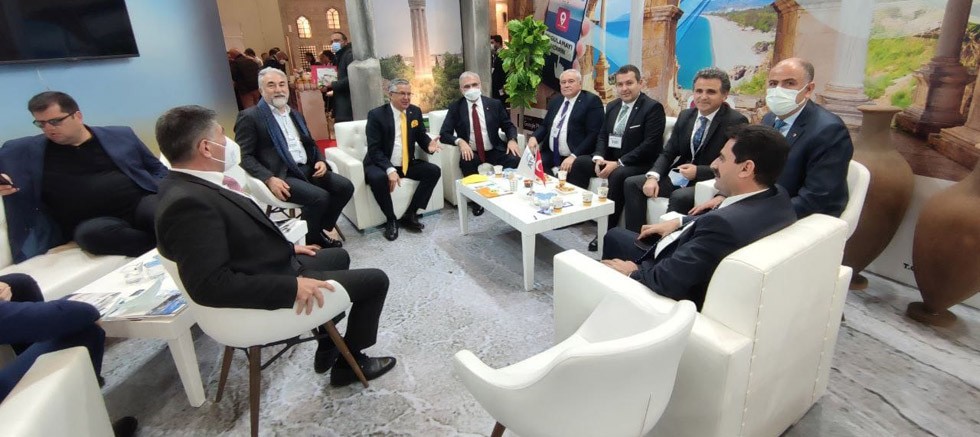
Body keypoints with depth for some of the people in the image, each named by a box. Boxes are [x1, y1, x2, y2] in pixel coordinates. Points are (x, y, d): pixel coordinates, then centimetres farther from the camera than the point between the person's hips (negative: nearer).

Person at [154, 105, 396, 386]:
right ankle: (349, 363, 20)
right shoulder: (187, 202, -29)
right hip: (272, 290, -10)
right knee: (375, 280, 0)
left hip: (277, 267, 10)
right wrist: (293, 286, -30)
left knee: (339, 256, 31)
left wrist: (287, 247, 10)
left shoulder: (190, 186, 2)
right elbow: (212, 285, -32)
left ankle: (328, 349, 35)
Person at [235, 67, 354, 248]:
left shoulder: (295, 115, 20)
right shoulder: (250, 117, -2)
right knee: (319, 196, -28)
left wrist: (320, 161, 1)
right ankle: (309, 239, -2)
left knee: (345, 186, -11)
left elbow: (311, 144, 24)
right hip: (281, 175, -7)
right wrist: (269, 179, -22)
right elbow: (244, 156, -8)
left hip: (307, 169, 7)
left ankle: (319, 230, 5)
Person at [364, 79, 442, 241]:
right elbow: (374, 149, -17)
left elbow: (421, 137, 11)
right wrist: (390, 169, -32)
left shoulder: (415, 111, 3)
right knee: (378, 178, -37)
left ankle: (409, 215, -9)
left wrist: (429, 145, -15)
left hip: (407, 164, 5)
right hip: (380, 164, -5)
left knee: (434, 171, -14)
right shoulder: (376, 114, -12)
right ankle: (390, 219, -13)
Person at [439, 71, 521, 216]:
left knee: (515, 160, -27)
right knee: (467, 164, -35)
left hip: (494, 151, 1)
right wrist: (460, 141, -23)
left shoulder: (494, 104, 6)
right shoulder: (455, 107, 2)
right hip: (472, 153, -1)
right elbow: (444, 134, -3)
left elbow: (509, 126, 11)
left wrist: (512, 140, -12)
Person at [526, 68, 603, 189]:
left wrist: (574, 156, -22)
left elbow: (593, 134, -11)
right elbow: (545, 126, 22)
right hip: (551, 156, 6)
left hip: (576, 159, -6)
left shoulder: (592, 101, -2)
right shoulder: (555, 102, 19)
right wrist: (534, 137, -2)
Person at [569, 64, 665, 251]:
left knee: (618, 175, -37)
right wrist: (599, 157, -9)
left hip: (639, 164, -7)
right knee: (577, 163, -6)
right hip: (610, 159, 8)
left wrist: (618, 163, -25)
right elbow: (602, 135, 13)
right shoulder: (612, 106, 12)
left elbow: (650, 145, -20)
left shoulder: (653, 107, -11)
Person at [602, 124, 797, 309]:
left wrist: (633, 272, -14)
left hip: (680, 290, -8)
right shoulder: (778, 197, -11)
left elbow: (667, 280, -32)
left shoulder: (725, 223, -39)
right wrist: (680, 222, 6)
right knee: (615, 235, 20)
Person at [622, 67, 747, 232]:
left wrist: (698, 171, -23)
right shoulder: (685, 115, 7)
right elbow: (668, 152, 7)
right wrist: (653, 176, -12)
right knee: (632, 183, -7)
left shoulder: (736, 122, -11)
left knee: (680, 197, -36)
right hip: (678, 177, 6)